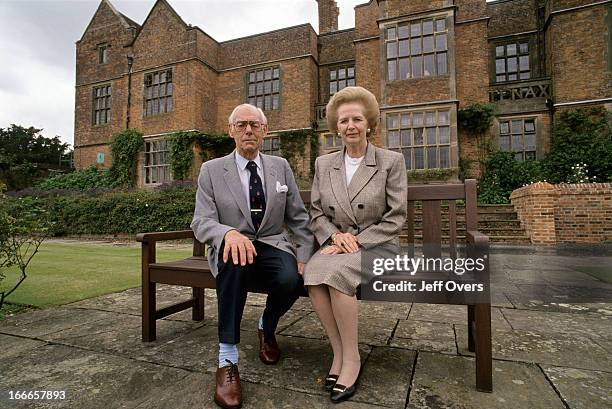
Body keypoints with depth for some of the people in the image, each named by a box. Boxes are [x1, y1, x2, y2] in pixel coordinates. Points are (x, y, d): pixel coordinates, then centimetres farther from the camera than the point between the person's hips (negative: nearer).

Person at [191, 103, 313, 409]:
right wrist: (229, 233, -31)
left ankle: (267, 329, 6)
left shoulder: (281, 166, 7)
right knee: (235, 260, -37)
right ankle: (227, 358, -22)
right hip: (231, 246, -1)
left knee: (291, 279, -30)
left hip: (272, 246, 2)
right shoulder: (211, 170, 0)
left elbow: (298, 218, 8)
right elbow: (201, 222, -9)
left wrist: (304, 256, -5)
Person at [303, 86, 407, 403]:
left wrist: (357, 240, -13)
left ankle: (351, 357, -12)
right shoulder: (323, 164, 10)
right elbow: (316, 213, 9)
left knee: (336, 271, -32)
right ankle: (338, 351, -10)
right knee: (313, 273, -29)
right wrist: (335, 235, -11)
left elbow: (395, 217, -4)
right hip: (336, 245, 3)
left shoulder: (391, 161, 0)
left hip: (376, 247, -3)